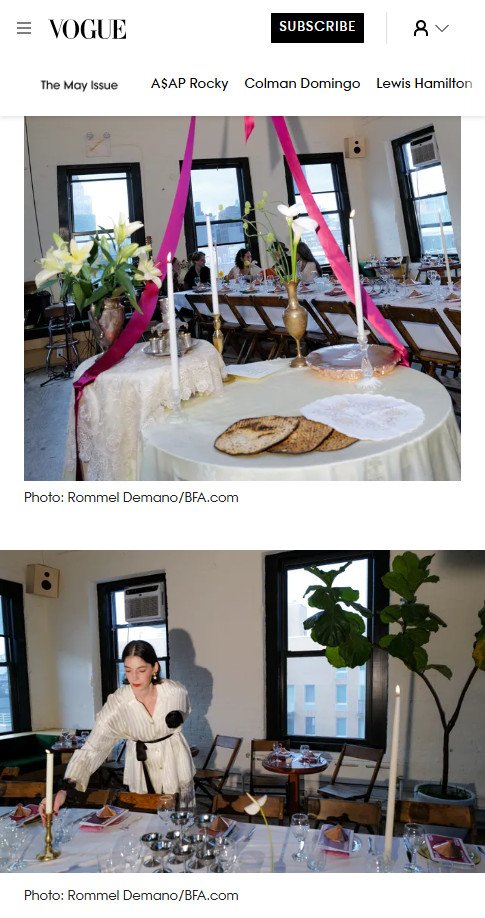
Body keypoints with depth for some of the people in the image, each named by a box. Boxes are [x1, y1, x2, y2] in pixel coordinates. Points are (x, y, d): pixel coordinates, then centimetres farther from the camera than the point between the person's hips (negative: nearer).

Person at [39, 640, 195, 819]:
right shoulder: (117, 704, -25)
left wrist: (175, 720, -17)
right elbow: (92, 748, -33)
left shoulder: (177, 691, -22)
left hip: (175, 762, 0)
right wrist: (65, 788, -45)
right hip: (141, 766, 0)